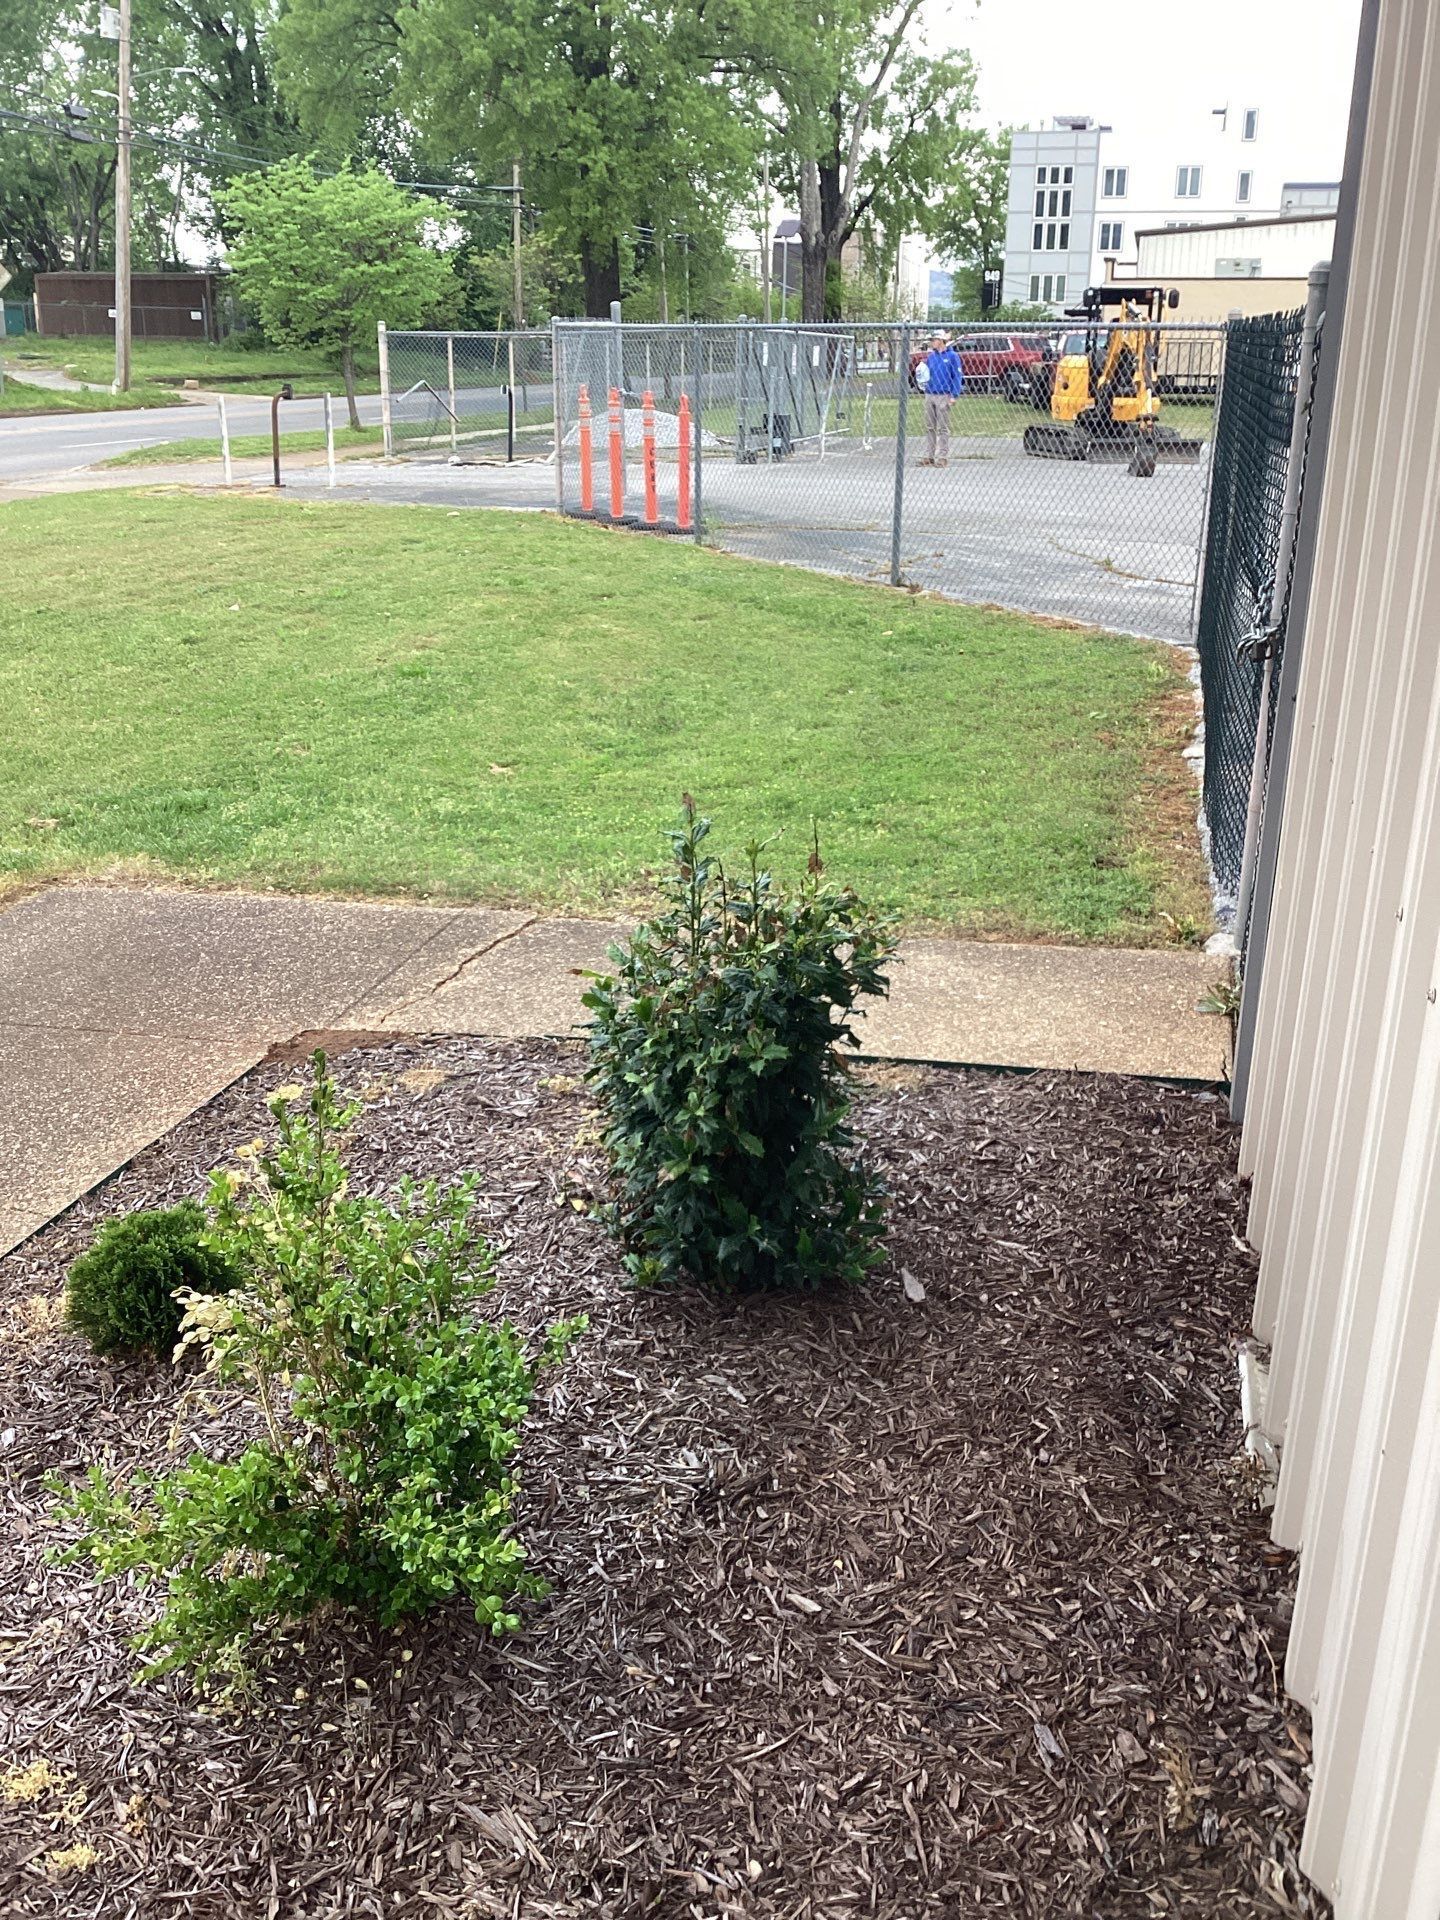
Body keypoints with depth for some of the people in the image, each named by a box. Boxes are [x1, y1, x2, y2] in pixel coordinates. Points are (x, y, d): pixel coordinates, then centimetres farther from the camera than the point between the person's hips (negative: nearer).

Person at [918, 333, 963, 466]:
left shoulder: (952, 356, -3)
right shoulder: (930, 356, 14)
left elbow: (957, 376, -5)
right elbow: (925, 374, 22)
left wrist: (953, 395, -12)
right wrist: (920, 373, -2)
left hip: (943, 396, -6)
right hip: (929, 395, 6)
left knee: (943, 428, -3)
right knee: (929, 428, 8)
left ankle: (943, 457, -1)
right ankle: (929, 456, 13)